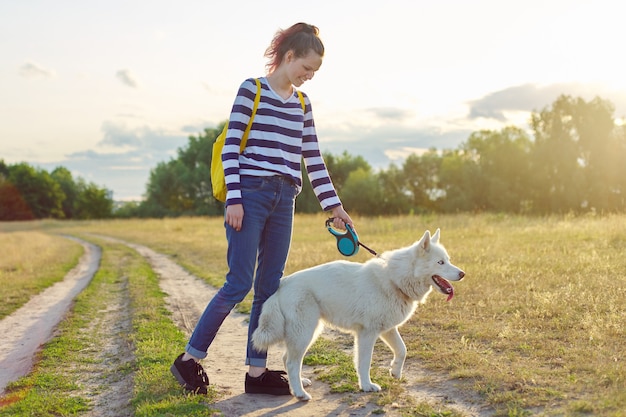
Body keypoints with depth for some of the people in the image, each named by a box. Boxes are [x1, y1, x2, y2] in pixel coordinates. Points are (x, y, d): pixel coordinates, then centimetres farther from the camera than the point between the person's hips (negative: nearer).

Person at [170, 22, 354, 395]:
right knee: (239, 284, -8)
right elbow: (231, 147, -6)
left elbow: (313, 159, 14)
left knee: (270, 287, 5)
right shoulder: (252, 90, -2)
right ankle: (190, 358, 6)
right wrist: (234, 199, -13)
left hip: (284, 200, 6)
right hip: (251, 194, -6)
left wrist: (334, 204, 10)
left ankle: (257, 370, 12)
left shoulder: (302, 103, 15)